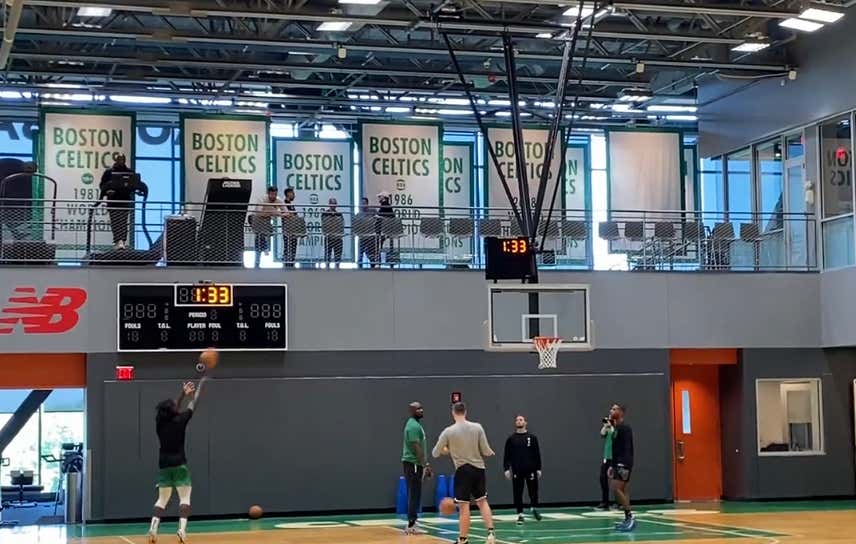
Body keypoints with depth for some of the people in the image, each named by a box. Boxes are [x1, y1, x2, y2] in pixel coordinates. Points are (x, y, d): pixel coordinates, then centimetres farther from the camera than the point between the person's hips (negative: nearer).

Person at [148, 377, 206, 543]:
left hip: (164, 465, 5)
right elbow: (193, 404, 4)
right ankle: (182, 528, -17)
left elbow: (172, 412, 23)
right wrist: (200, 385, 17)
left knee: (162, 499, 13)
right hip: (179, 464, -5)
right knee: (185, 498, -1)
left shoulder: (160, 421, 2)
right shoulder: (180, 420, -8)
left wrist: (183, 395, 28)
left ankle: (153, 528, -2)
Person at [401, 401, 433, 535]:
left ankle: (411, 524, 14)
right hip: (413, 463, -10)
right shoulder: (413, 426, -16)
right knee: (414, 495, -9)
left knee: (415, 495, 11)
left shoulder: (416, 424, 17)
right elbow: (416, 448, -21)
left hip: (415, 463, 10)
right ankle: (411, 525, -8)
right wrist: (425, 465, -22)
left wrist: (426, 464, 21)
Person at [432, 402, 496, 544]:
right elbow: (486, 451, -3)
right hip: (479, 469, 3)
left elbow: (436, 453, 0)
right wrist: (491, 452, 20)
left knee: (464, 506, 3)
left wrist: (448, 450, 20)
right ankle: (491, 532, 7)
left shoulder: (448, 431, -9)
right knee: (482, 502, 17)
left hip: (463, 470, -3)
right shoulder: (477, 427, -4)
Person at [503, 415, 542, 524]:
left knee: (533, 491, 3)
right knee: (518, 493, 1)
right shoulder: (511, 439, 5)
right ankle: (520, 514, 10)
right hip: (517, 471, 0)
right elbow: (507, 455, 4)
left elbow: (537, 454, 5)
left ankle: (534, 508, 27)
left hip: (531, 470, 0)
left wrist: (538, 469, 2)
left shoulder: (532, 437, 4)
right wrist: (506, 469, -4)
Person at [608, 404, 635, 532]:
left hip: (623, 464, -10)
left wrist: (624, 465, -27)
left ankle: (630, 517, -14)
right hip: (618, 464, 10)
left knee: (616, 488, -16)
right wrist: (612, 465, 22)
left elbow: (627, 448, -21)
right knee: (623, 491, 8)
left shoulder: (625, 428, -13)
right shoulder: (616, 429, 17)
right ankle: (628, 519, 9)